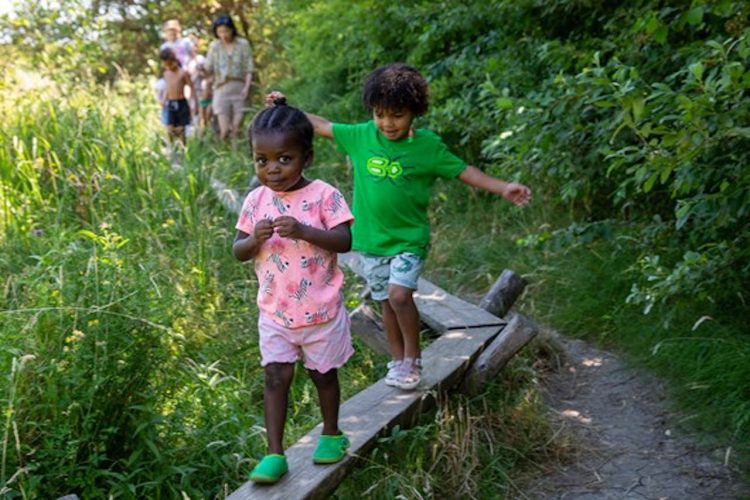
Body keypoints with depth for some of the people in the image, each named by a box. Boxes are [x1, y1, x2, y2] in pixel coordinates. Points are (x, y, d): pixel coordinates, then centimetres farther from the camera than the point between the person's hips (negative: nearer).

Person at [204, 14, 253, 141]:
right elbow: (209, 68, 8)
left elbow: (249, 69, 1)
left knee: (236, 130, -3)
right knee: (224, 130, -8)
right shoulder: (214, 46, 7)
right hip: (221, 88, 0)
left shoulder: (243, 44, 3)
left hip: (239, 87, 0)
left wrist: (247, 87, -10)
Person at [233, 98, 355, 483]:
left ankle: (331, 434, 36)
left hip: (321, 310, -2)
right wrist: (255, 238, -21)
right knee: (275, 377, 1)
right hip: (275, 312, 3)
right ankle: (274, 454, 8)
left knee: (324, 374, 15)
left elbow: (345, 241, -19)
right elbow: (238, 251, 2)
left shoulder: (324, 195, -13)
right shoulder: (256, 201, -2)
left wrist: (303, 230, -32)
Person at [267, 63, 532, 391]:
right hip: (371, 238, 4)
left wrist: (503, 189, -14)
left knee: (399, 294, -20)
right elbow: (321, 126, 8)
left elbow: (464, 171, -6)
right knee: (386, 301, 12)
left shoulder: (428, 145, -9)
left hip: (409, 238, -4)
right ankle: (397, 361, 27)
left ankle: (413, 358, 0)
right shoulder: (362, 136, -2)